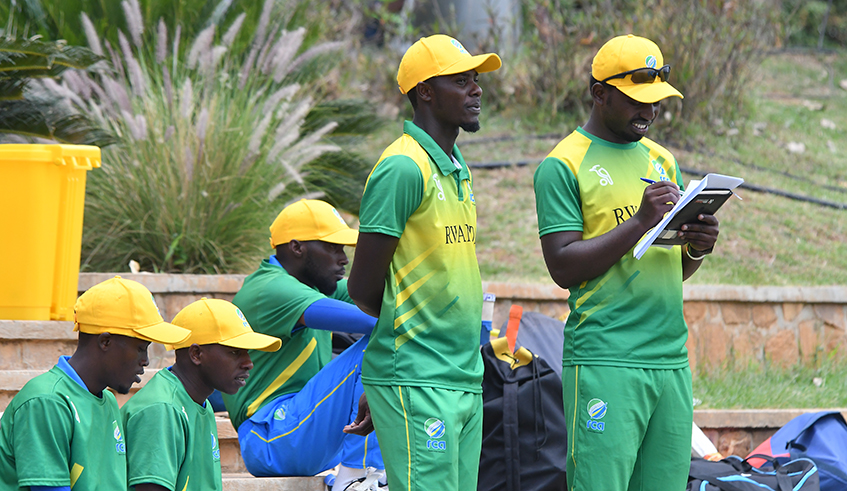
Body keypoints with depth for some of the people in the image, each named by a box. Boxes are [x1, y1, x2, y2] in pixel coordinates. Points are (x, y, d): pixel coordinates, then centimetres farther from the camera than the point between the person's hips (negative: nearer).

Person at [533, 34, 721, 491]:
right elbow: (563, 266, -10)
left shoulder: (661, 160, 18)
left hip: (672, 359, 6)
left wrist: (696, 247, -2)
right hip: (603, 363, -6)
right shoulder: (563, 166, -2)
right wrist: (639, 223, -17)